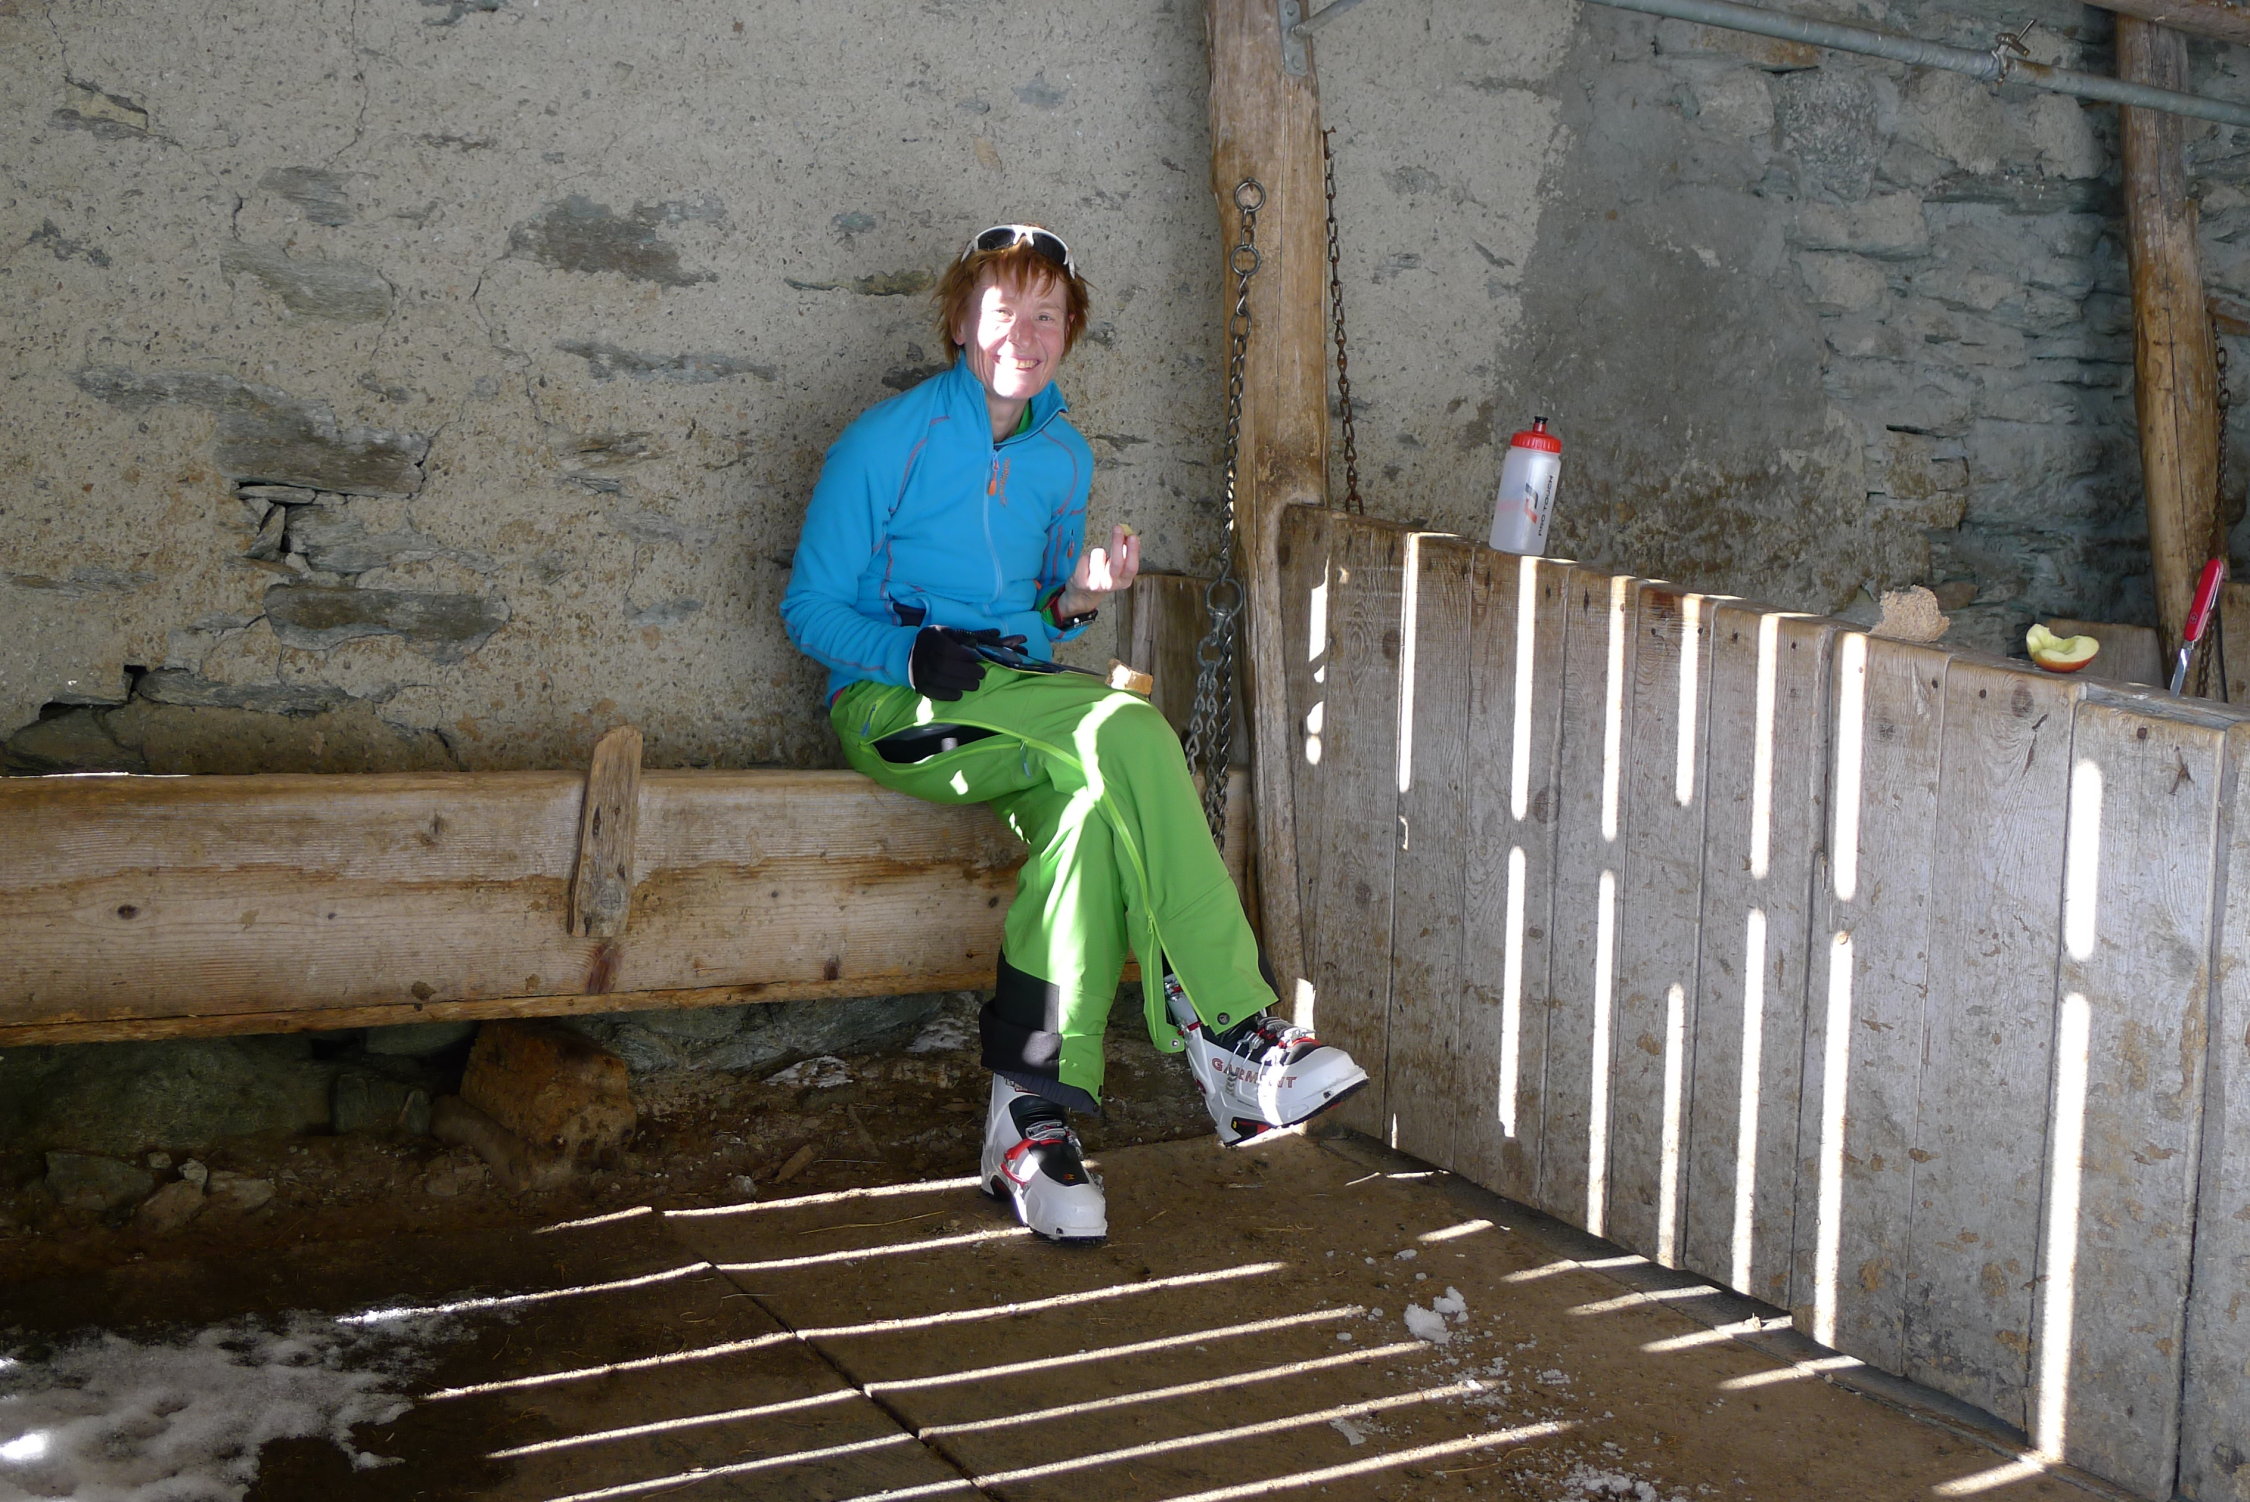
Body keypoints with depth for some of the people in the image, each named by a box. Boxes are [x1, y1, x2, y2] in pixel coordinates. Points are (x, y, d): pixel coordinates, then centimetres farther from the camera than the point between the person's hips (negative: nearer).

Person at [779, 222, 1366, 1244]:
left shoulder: (1064, 458, 15)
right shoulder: (887, 440, -2)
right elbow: (809, 610, -1)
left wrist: (1076, 598, 0)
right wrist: (913, 653, -19)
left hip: (1027, 692, 5)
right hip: (895, 704, -5)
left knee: (1096, 795, -34)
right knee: (1126, 730, -34)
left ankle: (1031, 1113, -38)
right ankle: (1229, 1035, -35)